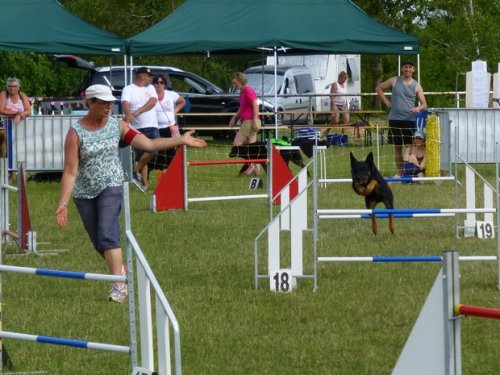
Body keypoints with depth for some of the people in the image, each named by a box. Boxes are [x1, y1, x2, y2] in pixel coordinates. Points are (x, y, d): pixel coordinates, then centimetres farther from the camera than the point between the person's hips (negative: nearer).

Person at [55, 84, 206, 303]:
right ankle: (120, 270, 38)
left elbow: (148, 144, 1)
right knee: (98, 242, 11)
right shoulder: (76, 133, -10)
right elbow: (70, 172, -13)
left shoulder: (116, 126, -1)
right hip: (84, 193, 1)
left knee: (108, 236, -18)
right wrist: (63, 203, -19)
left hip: (111, 187, -1)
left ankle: (119, 287, -20)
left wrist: (181, 140, -4)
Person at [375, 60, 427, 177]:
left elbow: (424, 104, 2)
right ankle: (399, 172, 13)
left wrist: (418, 108, -21)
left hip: (410, 119, -1)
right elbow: (379, 88, 16)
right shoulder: (394, 81, 6)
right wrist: (387, 102, 6)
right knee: (397, 147, 6)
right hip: (395, 119, 1)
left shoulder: (416, 86, 4)